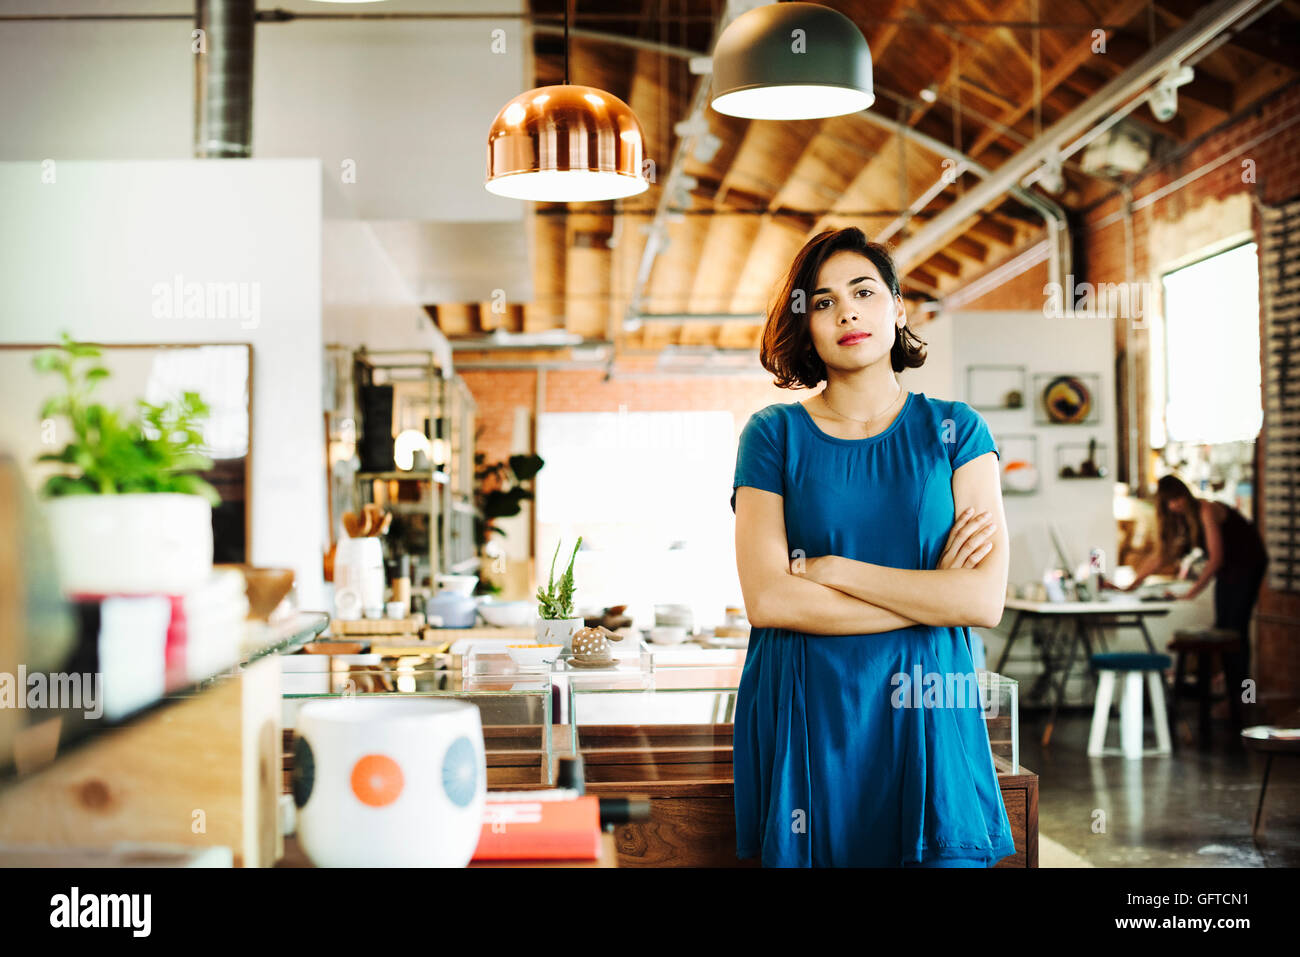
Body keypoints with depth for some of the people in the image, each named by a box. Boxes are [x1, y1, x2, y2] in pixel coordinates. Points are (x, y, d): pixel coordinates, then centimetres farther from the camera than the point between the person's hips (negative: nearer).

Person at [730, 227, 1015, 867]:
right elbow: (767, 600, -9)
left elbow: (985, 600, -7)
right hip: (802, 718, 0)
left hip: (925, 716, 1)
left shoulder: (954, 430, 5)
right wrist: (930, 595, -8)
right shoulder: (774, 434, 3)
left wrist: (830, 568, -9)